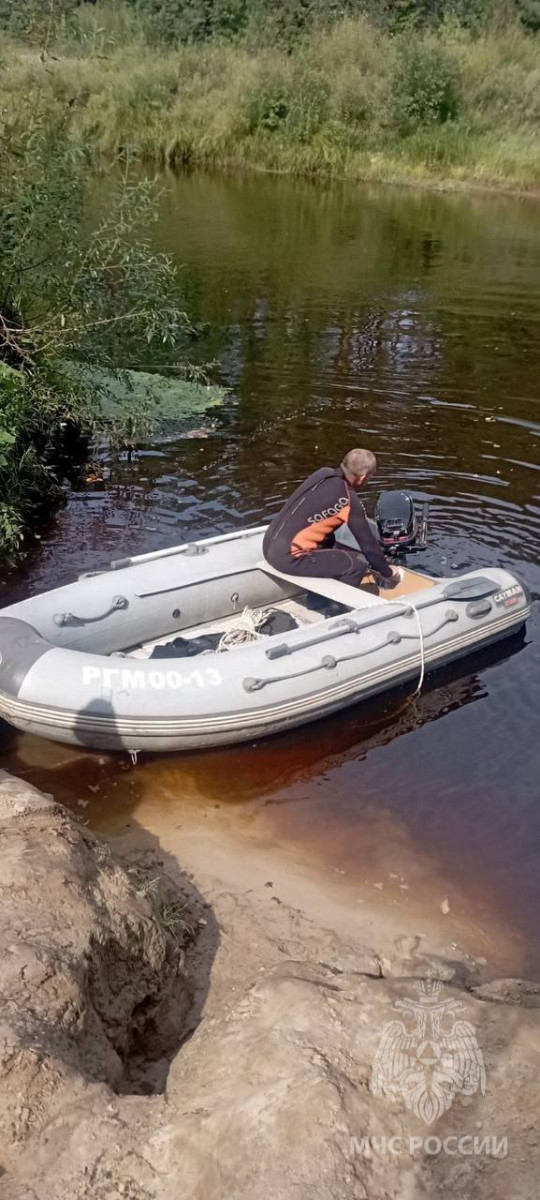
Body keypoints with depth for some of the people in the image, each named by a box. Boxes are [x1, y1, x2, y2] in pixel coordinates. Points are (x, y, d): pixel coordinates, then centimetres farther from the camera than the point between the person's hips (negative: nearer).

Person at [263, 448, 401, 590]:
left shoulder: (324, 473, 7)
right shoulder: (348, 499, -14)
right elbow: (367, 542, -4)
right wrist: (387, 572, 11)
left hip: (271, 544, 8)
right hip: (287, 556, -8)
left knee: (336, 548, 27)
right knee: (357, 564, -3)